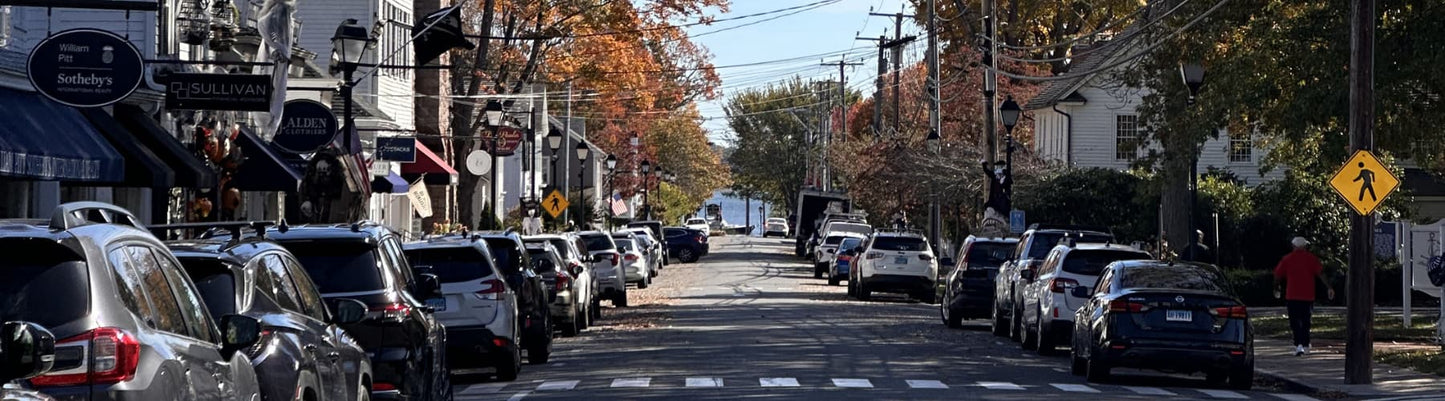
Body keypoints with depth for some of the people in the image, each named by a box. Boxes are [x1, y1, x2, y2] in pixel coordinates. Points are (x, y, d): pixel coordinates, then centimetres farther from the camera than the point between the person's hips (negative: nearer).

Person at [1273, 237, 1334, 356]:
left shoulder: (1287, 259, 3)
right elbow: (1321, 274, -6)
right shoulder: (1311, 258, 3)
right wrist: (1328, 288, -5)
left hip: (1292, 296, -1)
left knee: (1295, 321, -1)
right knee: (1305, 320, 14)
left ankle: (1299, 345, -18)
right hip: (1308, 296, 1)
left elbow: (1277, 275, 5)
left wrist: (1276, 289, 20)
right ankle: (1305, 346, 18)